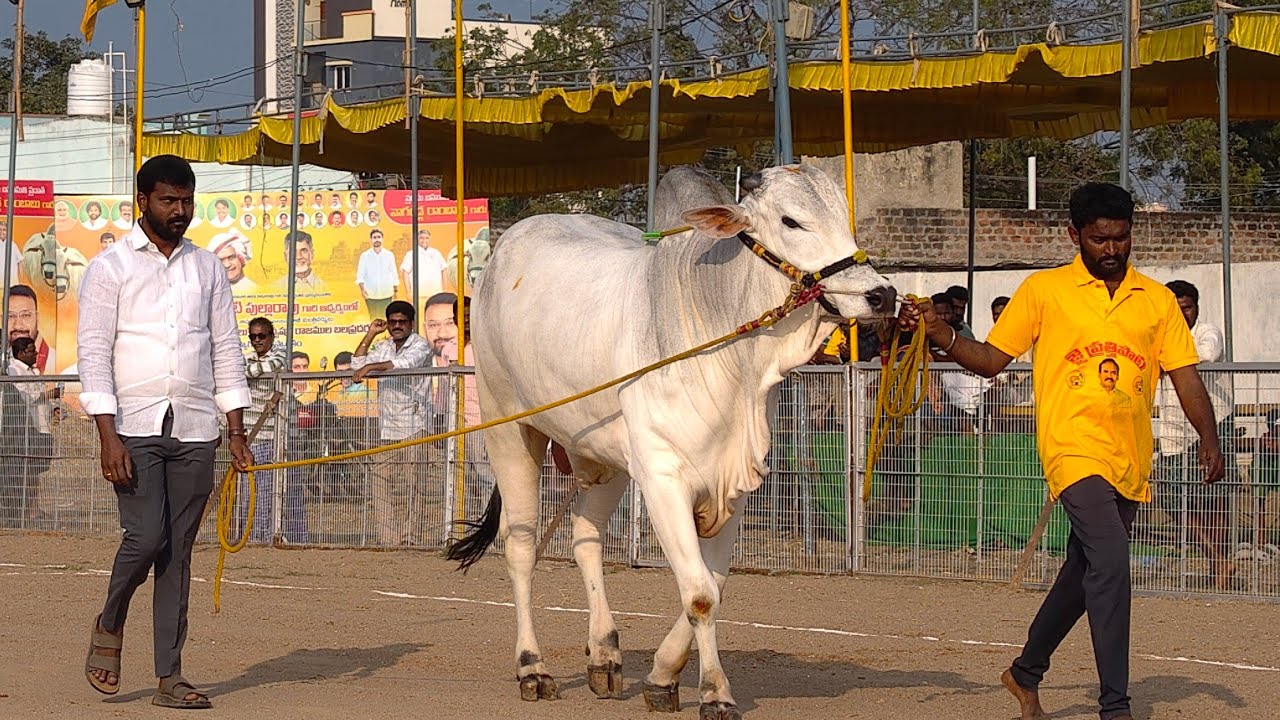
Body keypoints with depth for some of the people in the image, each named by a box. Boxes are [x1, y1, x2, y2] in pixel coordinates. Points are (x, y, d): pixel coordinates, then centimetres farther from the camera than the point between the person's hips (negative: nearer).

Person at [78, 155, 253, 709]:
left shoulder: (207, 269, 15)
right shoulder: (111, 268, 1)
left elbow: (225, 350, 16)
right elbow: (93, 352, -4)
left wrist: (237, 431, 8)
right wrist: (108, 436, -13)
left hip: (195, 433, 4)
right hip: (135, 428, -4)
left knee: (178, 551, 2)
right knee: (146, 537, -15)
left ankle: (169, 675, 4)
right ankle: (109, 627, 12)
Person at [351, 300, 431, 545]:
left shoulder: (420, 346, 0)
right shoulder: (384, 347, 21)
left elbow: (405, 364, -18)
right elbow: (357, 364, 19)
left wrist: (370, 367, -17)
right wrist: (369, 335, 13)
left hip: (413, 428, -6)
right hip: (386, 430, 6)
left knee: (413, 487, -10)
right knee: (380, 485, -1)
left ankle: (408, 538, -8)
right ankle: (387, 540, 0)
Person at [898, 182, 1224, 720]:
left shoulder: (1157, 300, 10)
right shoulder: (1043, 290, 3)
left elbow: (1185, 376, 9)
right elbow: (990, 359, 5)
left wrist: (1208, 438, -5)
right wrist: (940, 333, -11)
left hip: (1130, 462, 5)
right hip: (1074, 448, -5)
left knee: (1084, 575, 17)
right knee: (1110, 563, -22)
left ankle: (1026, 673, 39)